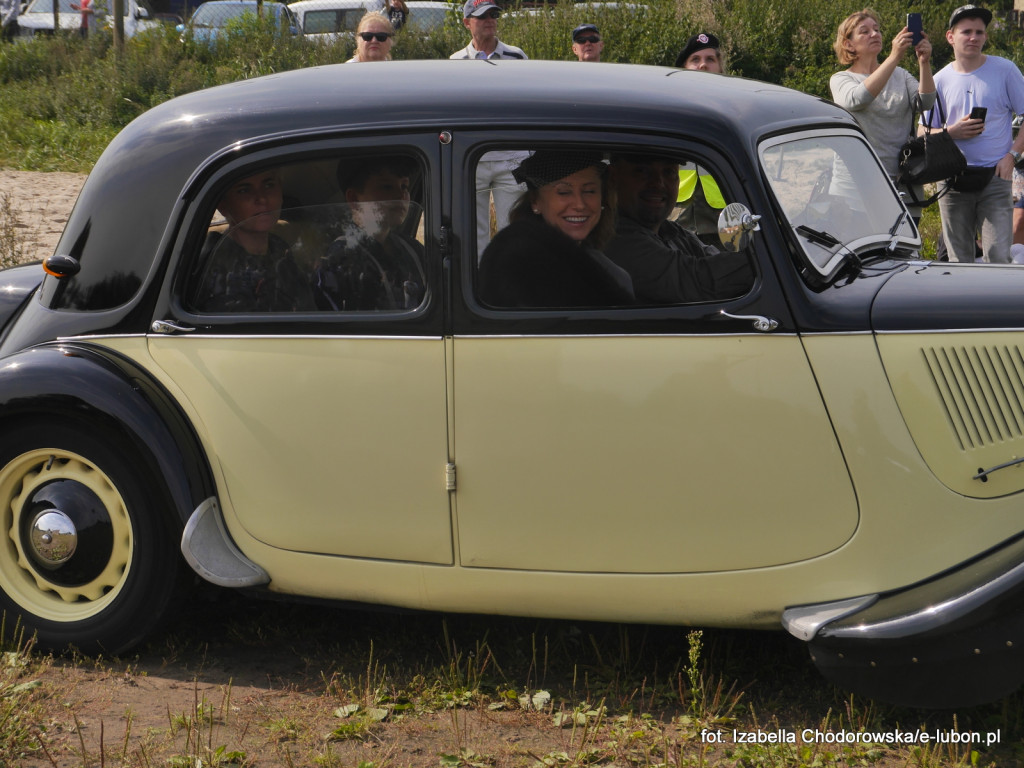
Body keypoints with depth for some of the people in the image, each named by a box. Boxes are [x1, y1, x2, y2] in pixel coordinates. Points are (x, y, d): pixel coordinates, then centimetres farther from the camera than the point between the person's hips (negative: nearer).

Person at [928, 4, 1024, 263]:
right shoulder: (940, 80, 8)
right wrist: (952, 132, -9)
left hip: (995, 177, -2)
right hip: (953, 181, 2)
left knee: (998, 259, -10)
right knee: (958, 262, 6)